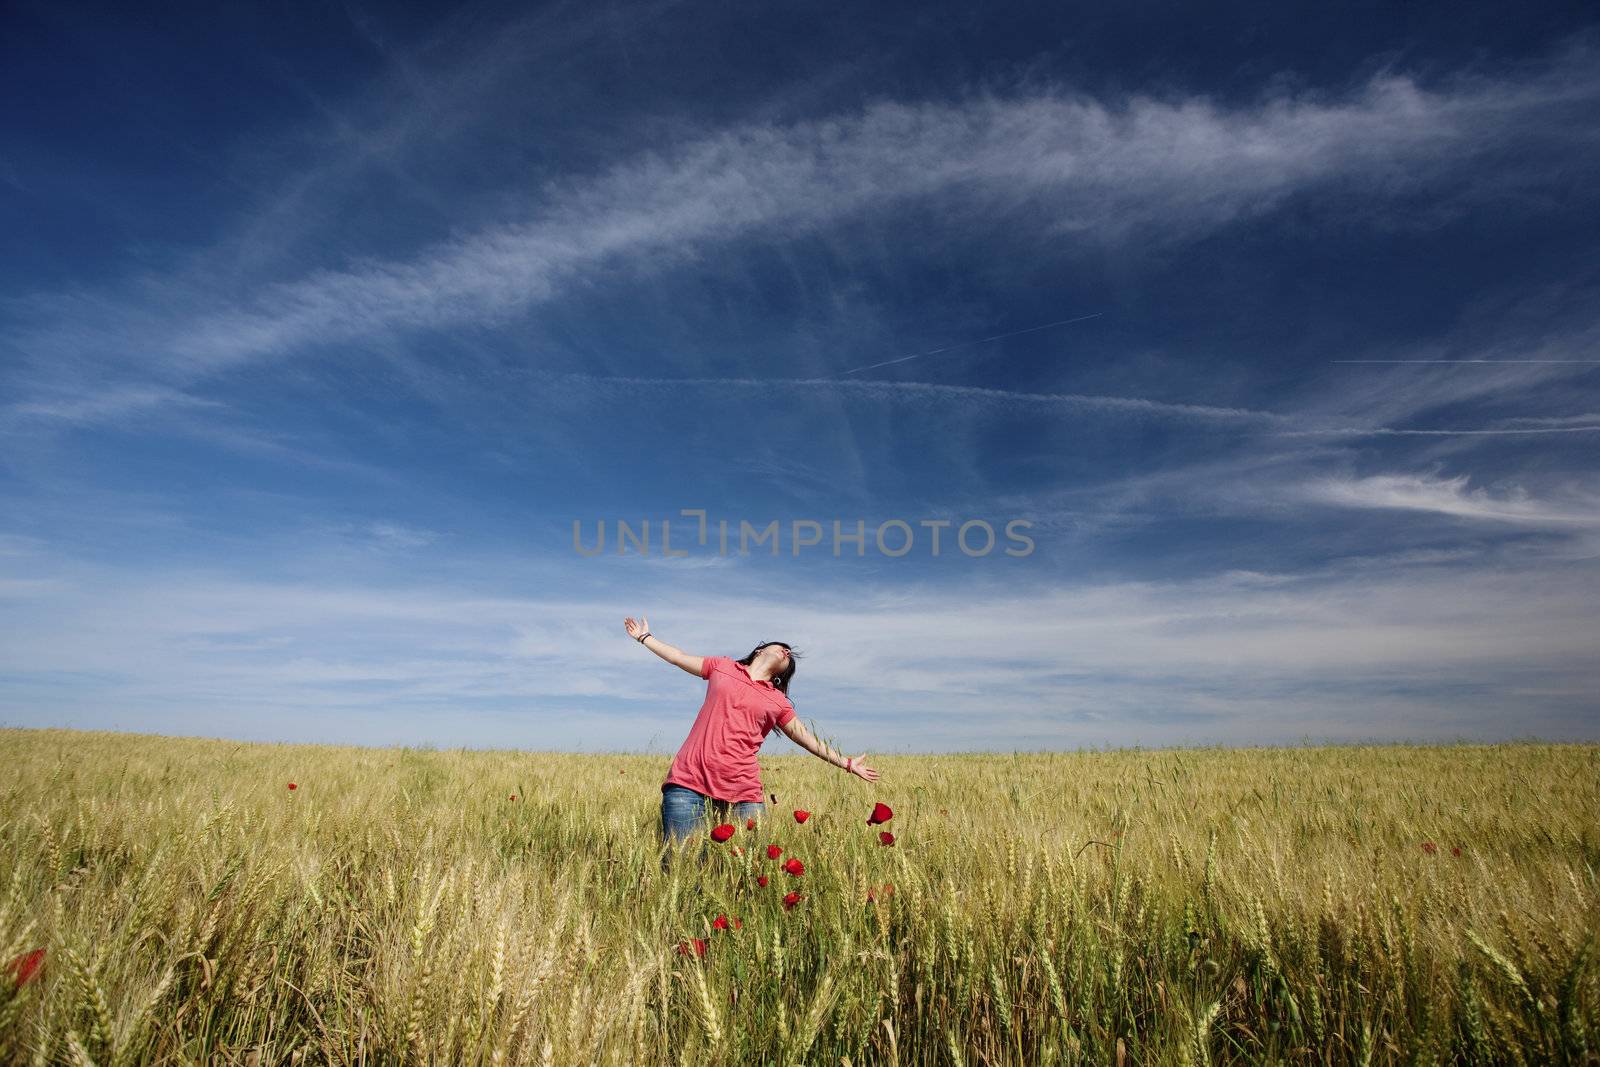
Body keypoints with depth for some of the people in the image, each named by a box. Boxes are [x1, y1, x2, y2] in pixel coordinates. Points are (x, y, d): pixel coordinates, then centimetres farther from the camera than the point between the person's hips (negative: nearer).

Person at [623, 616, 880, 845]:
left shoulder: (779, 703, 15)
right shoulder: (722, 667, 14)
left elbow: (807, 739, 22)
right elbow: (679, 657, 24)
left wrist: (847, 763, 23)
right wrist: (645, 637, 32)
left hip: (742, 794, 2)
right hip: (689, 784, -1)